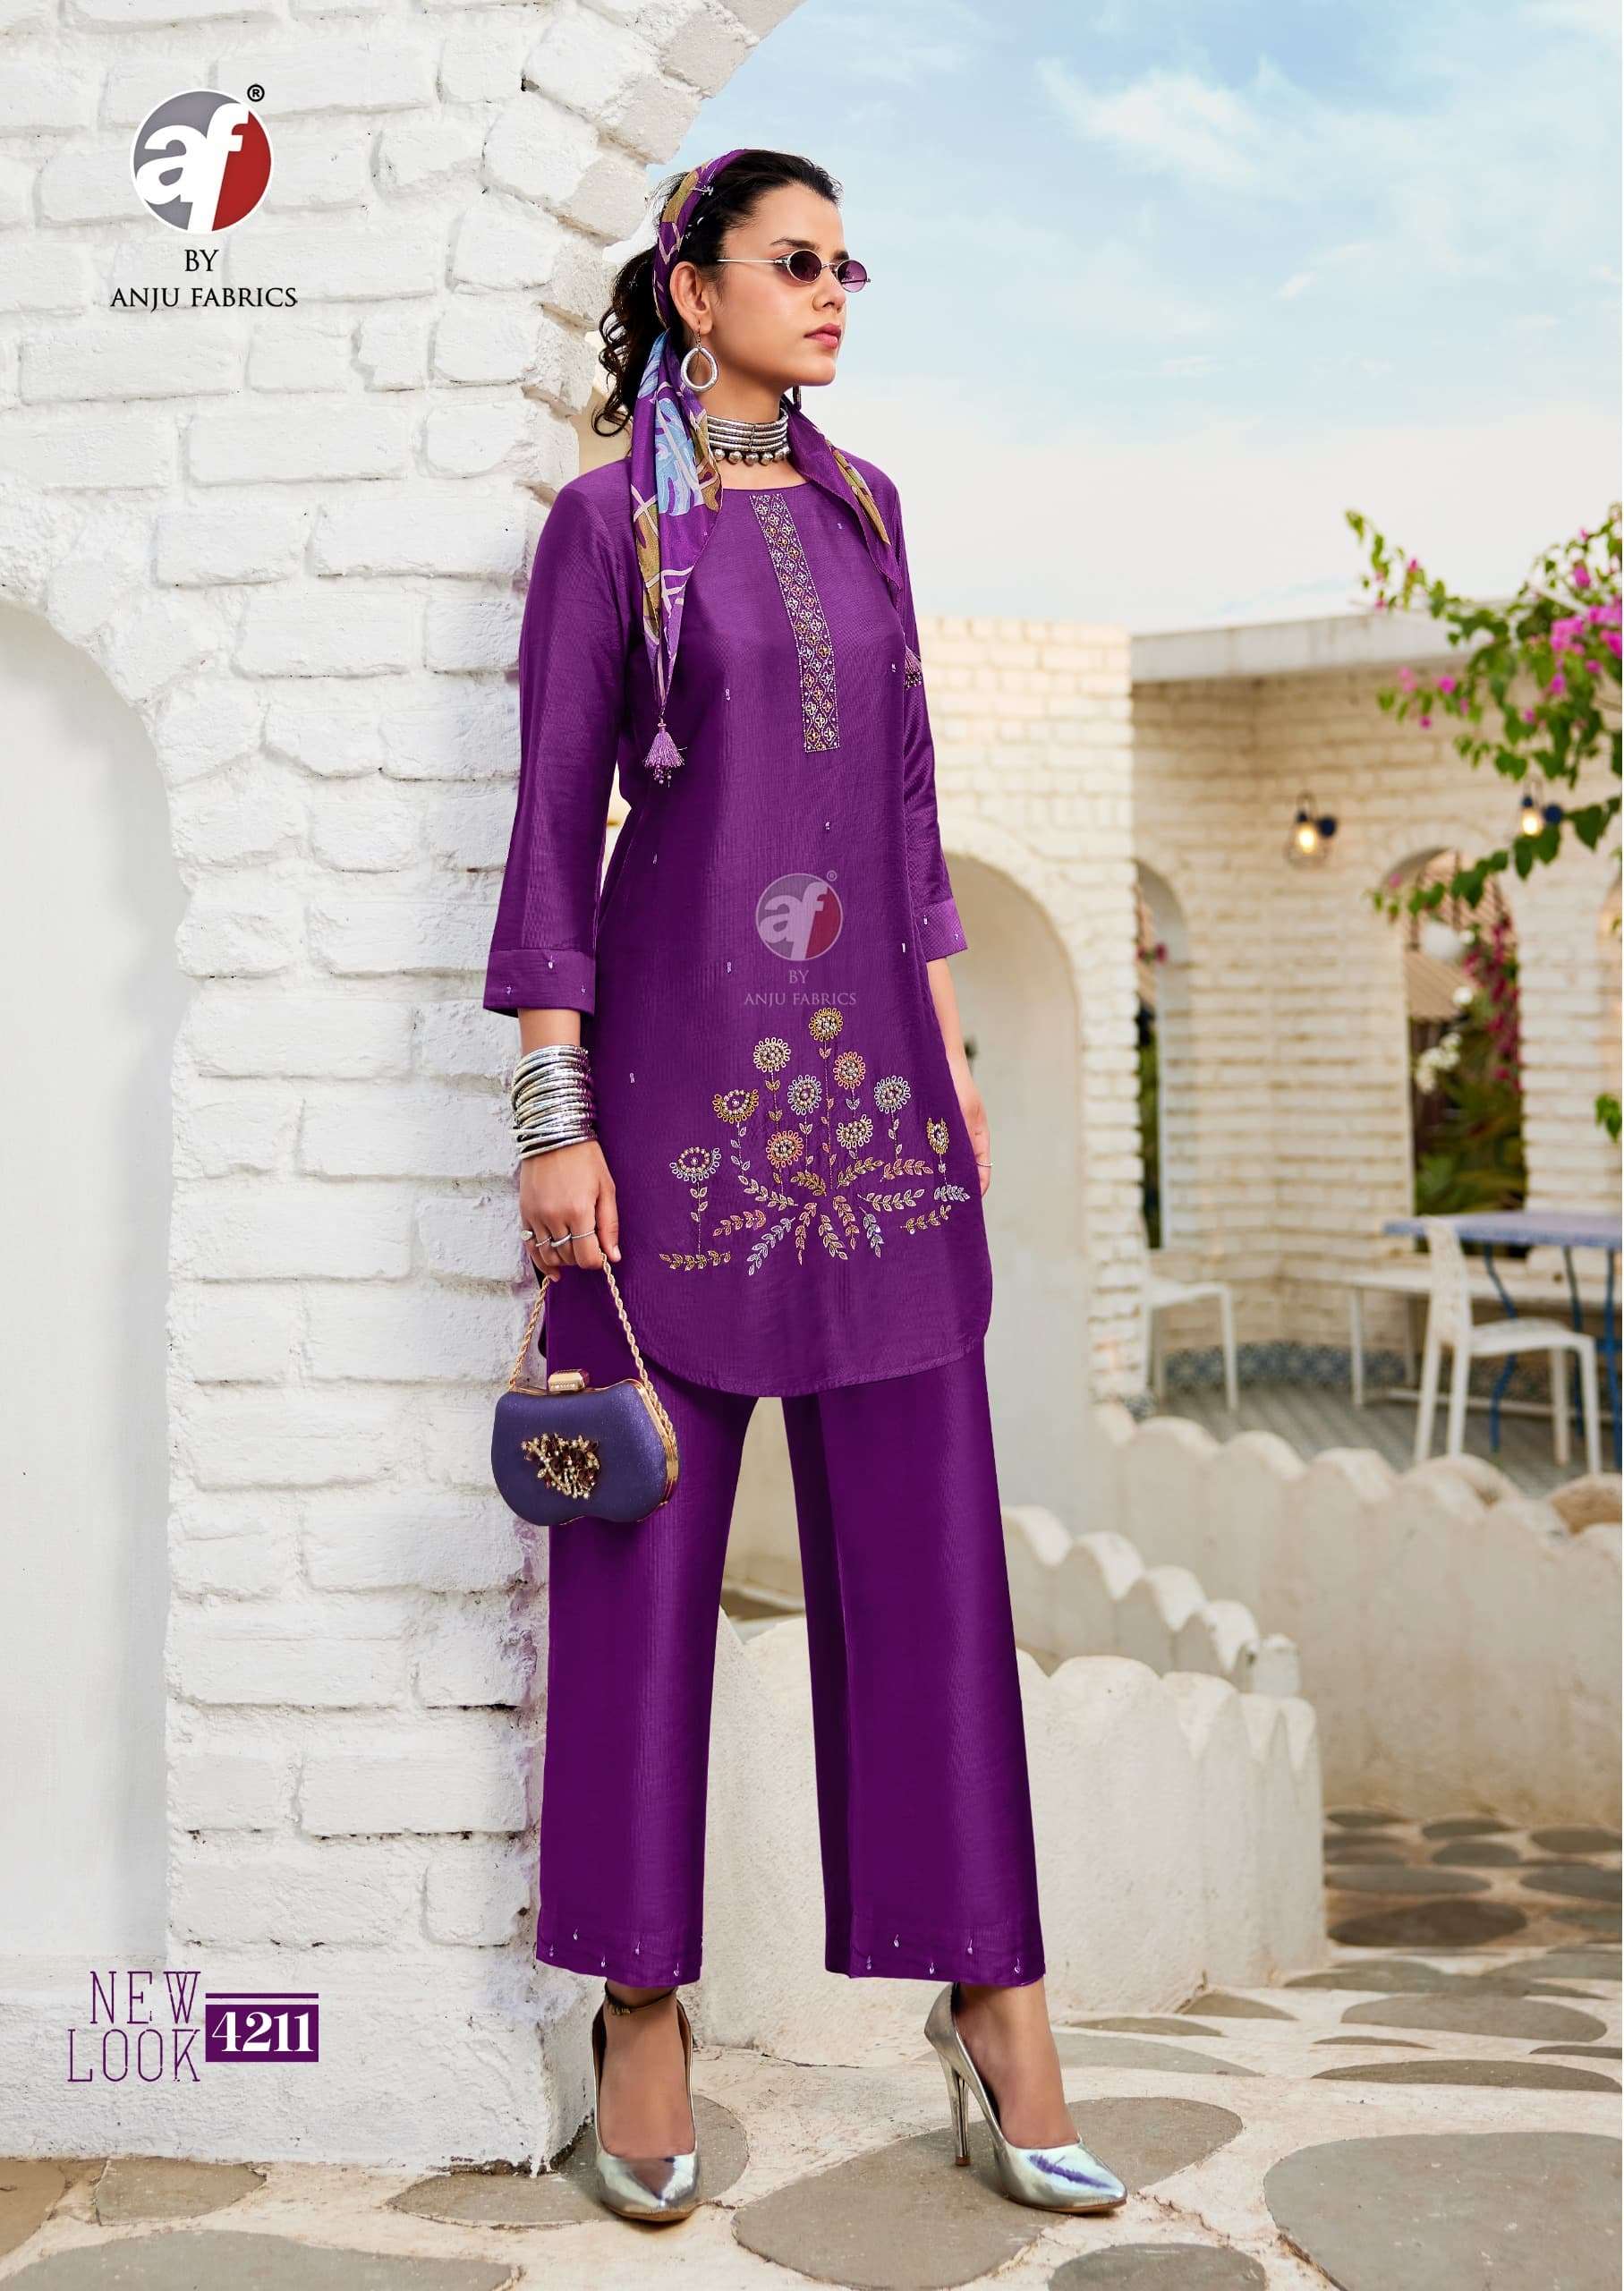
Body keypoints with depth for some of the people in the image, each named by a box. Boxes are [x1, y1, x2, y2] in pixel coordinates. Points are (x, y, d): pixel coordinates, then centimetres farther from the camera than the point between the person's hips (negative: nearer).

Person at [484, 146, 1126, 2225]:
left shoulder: (861, 505, 17)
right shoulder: (606, 521, 2)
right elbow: (552, 826, -4)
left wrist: (950, 1039, 11)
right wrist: (551, 1113, -11)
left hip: (871, 1060, 5)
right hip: (679, 1058, -4)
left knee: (926, 1531, 4)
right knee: (647, 1538, 2)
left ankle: (994, 2002, 13)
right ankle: (642, 2007, 15)